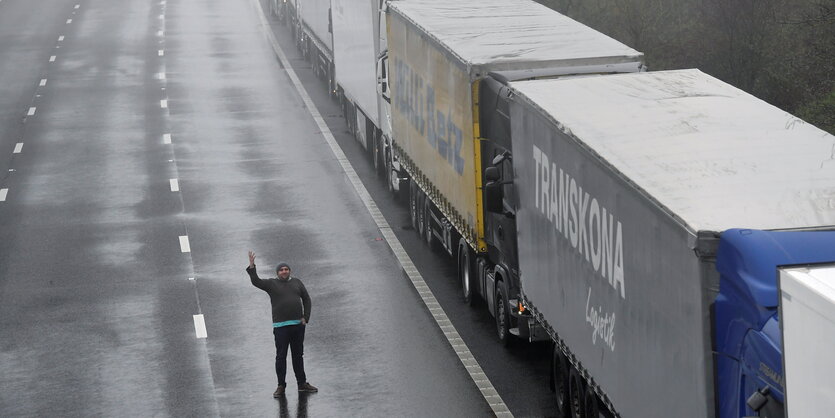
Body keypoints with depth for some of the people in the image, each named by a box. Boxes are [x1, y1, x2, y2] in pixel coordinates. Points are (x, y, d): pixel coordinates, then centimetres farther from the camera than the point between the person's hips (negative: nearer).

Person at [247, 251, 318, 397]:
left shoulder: (296, 282, 10)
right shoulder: (272, 284, 1)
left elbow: (306, 299, 13)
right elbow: (256, 281, -13)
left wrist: (305, 317, 3)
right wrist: (252, 267, -27)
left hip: (298, 325, 3)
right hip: (281, 326, -3)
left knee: (298, 355, 12)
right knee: (281, 356, -2)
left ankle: (302, 383, 21)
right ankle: (281, 386, 4)